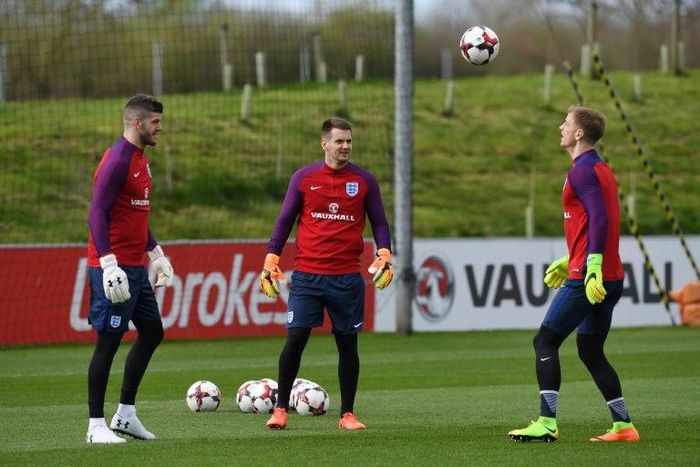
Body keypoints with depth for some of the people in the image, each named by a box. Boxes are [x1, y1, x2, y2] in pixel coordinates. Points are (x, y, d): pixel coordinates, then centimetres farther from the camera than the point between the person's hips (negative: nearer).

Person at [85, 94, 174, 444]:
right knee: (108, 341, -6)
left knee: (152, 332, 14)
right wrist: (108, 264, -26)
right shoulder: (117, 161, -15)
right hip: (114, 268, -10)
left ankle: (125, 415, 21)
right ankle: (96, 426, 0)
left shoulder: (140, 160, 14)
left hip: (135, 268, 10)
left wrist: (155, 253, 26)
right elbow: (96, 215, -20)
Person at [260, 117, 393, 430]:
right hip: (307, 275, -1)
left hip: (348, 277, 1)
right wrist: (271, 261, 2)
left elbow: (379, 223, 9)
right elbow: (284, 220, 8)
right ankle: (281, 409, 2)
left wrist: (384, 254, -8)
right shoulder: (304, 178, 3)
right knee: (295, 338, -8)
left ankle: (348, 414, 14)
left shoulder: (364, 181, 4)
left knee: (348, 345, 5)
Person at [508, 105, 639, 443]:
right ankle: (623, 425, 9)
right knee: (590, 351, 15)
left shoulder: (582, 171, -12)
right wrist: (570, 261, 30)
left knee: (545, 342, -4)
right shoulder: (602, 169, 18)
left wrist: (592, 267, -30)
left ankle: (547, 424, -9)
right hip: (610, 277, 10)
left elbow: (599, 219, -23)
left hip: (587, 279, -10)